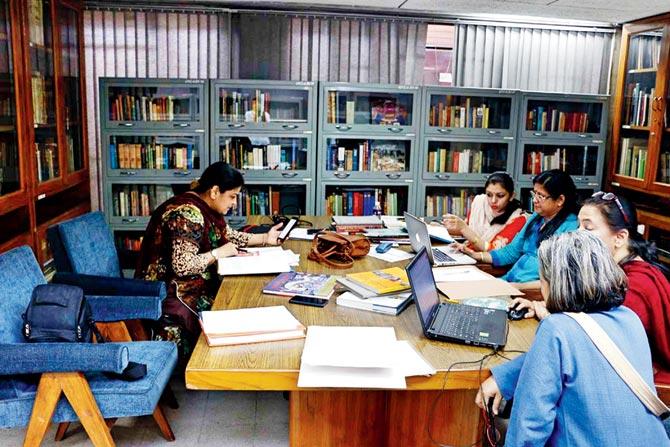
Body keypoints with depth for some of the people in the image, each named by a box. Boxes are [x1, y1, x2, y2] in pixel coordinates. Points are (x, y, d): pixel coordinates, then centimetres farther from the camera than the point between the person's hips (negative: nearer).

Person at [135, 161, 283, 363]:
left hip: (195, 283, 9)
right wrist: (219, 253, -19)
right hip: (171, 292, -9)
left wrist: (265, 238, 12)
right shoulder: (187, 213, -23)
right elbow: (183, 265, -30)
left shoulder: (204, 208, 7)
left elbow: (228, 236, 21)